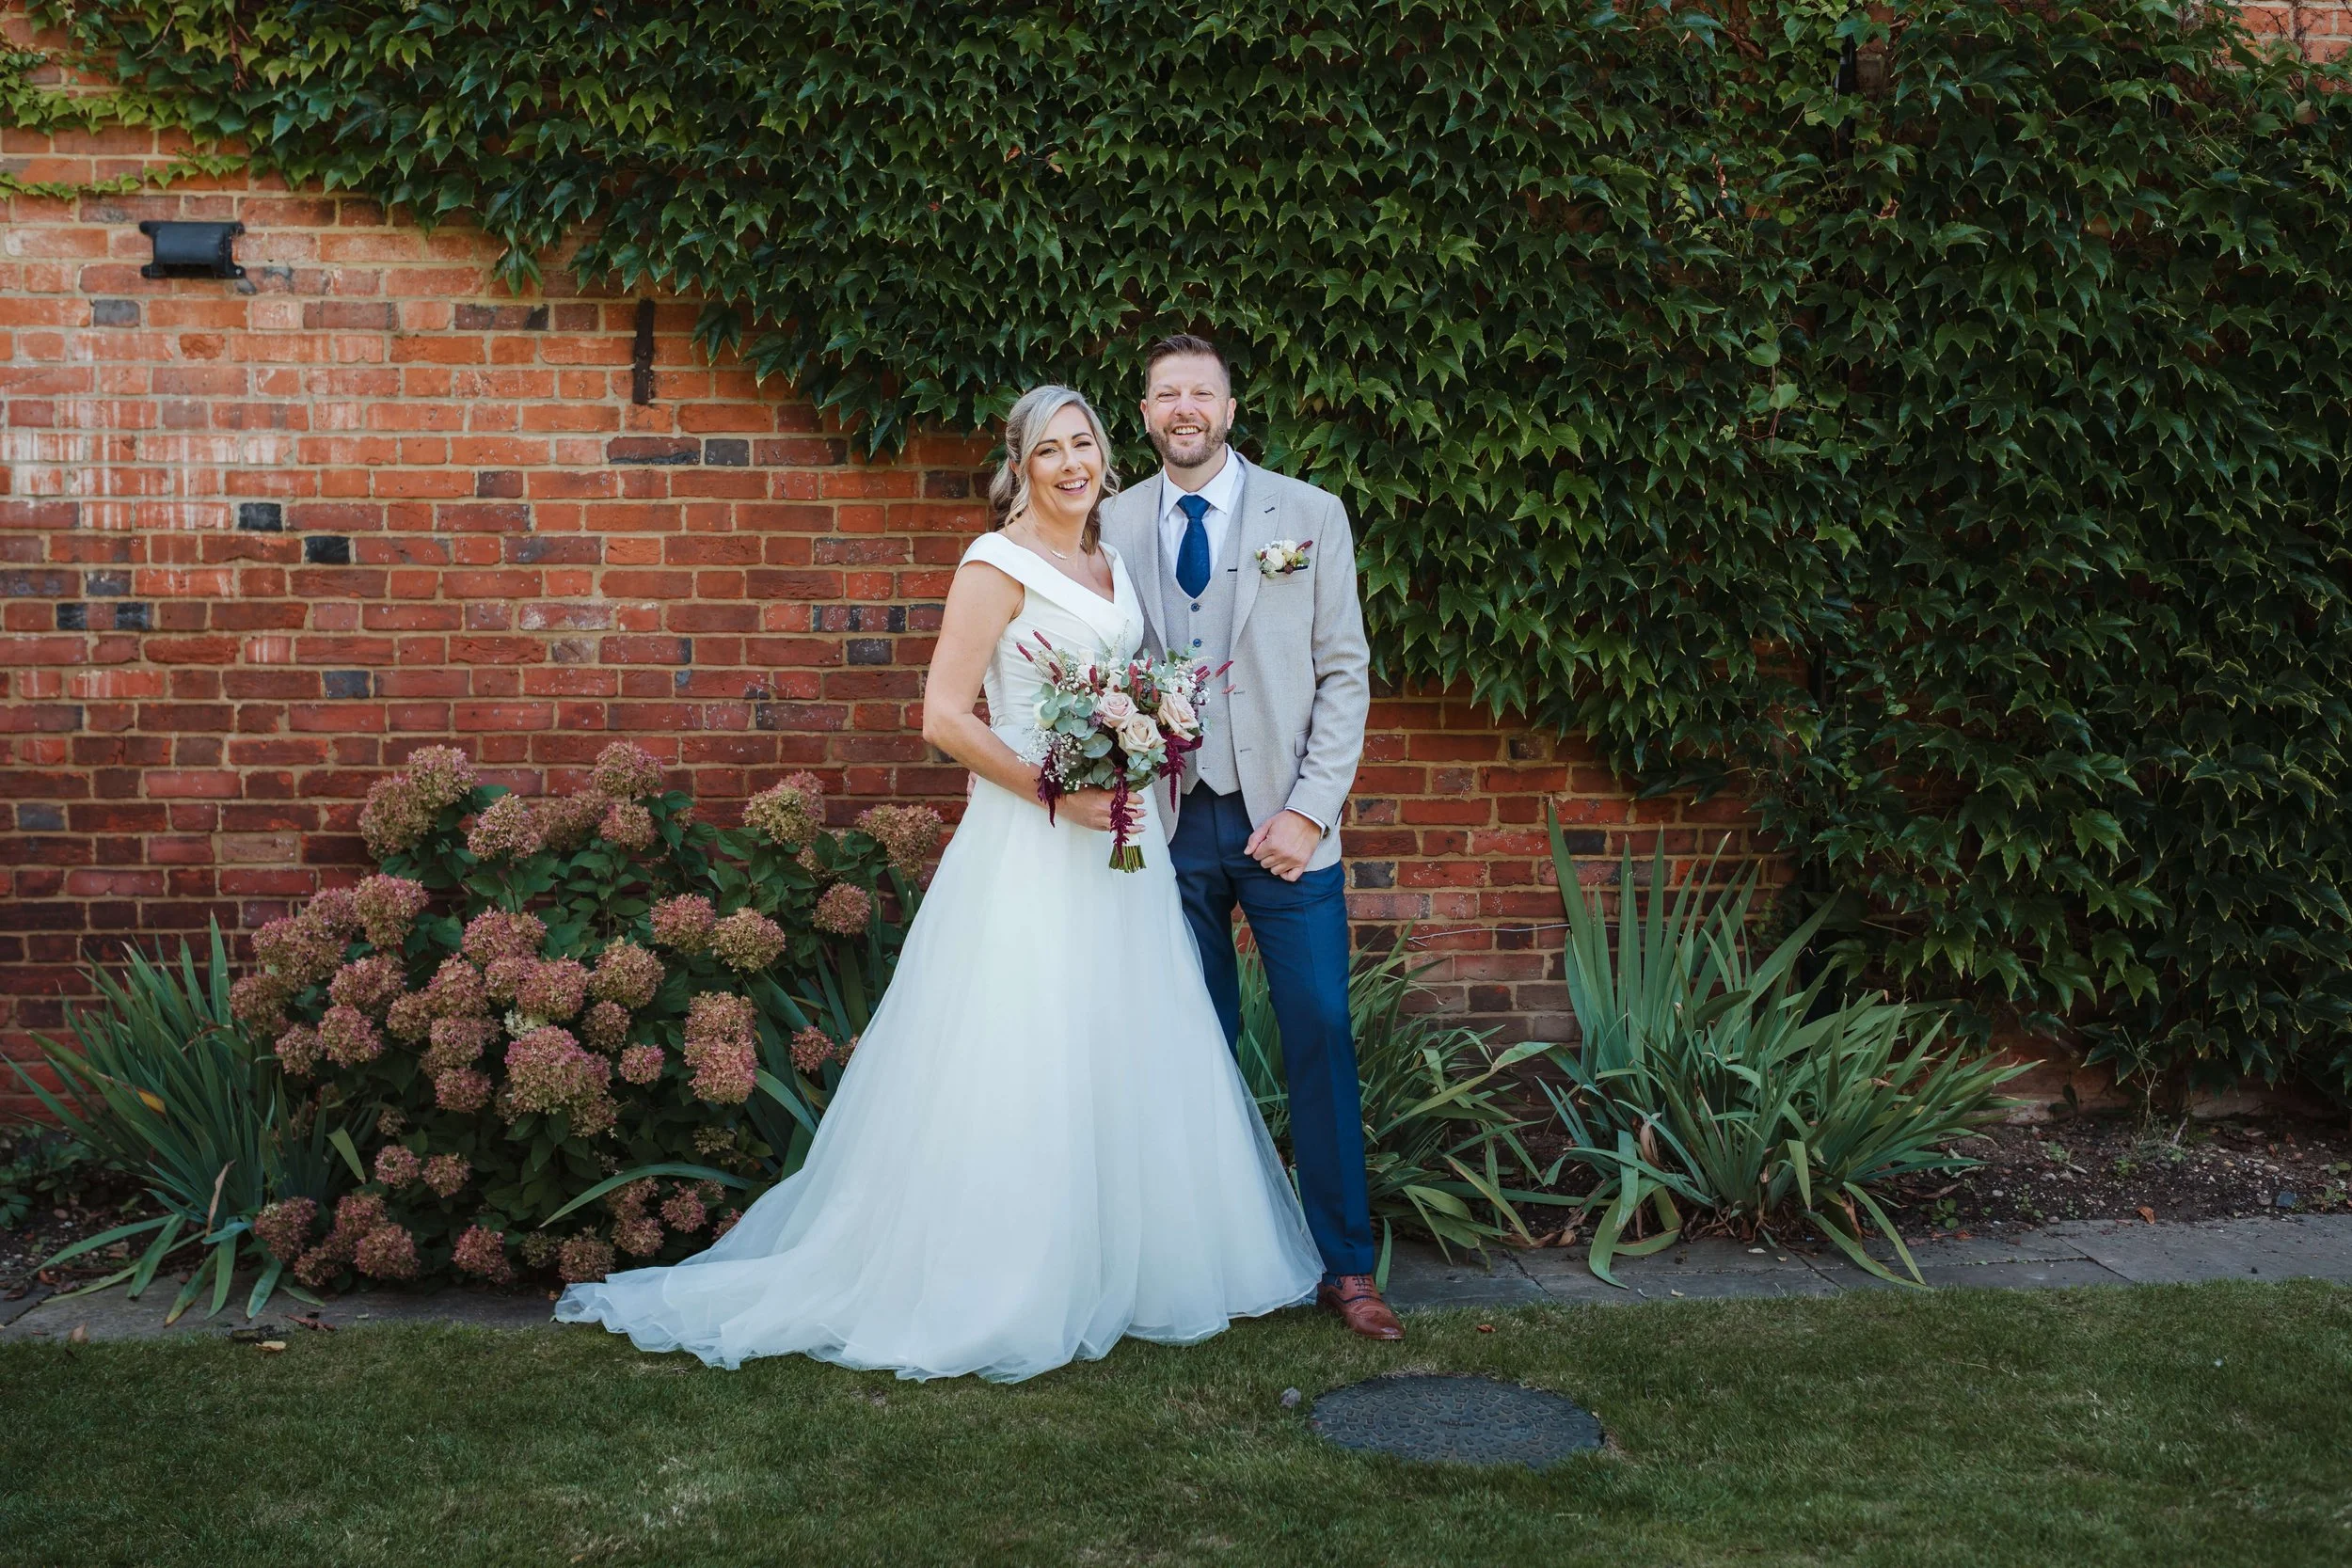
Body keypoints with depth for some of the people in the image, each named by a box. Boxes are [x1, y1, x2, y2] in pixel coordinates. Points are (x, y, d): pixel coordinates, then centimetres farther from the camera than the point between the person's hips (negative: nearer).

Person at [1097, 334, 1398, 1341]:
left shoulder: (1309, 516, 2)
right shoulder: (1112, 526, 7)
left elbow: (1344, 673, 0)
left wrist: (1309, 809, -9)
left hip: (1284, 823, -1)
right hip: (1168, 824, 1)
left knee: (1320, 1040, 0)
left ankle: (1344, 1266, 11)